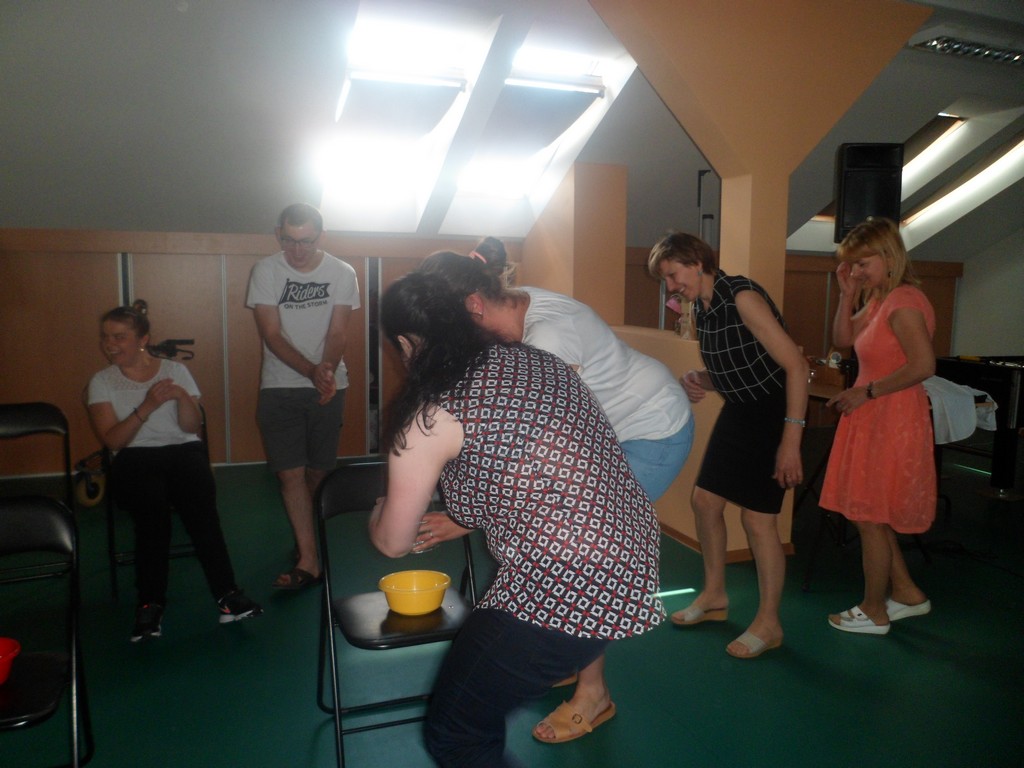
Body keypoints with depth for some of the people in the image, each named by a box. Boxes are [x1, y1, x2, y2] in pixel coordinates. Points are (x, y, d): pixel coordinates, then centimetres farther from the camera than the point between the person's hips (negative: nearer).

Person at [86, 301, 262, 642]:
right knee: (153, 504, -35)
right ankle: (150, 602, -26)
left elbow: (192, 427, 4)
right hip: (134, 459, 0)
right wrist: (148, 406, -14)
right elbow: (112, 439, -1)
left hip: (184, 449, 0)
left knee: (200, 502, -32)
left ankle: (226, 593, -30)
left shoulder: (175, 370, 12)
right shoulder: (101, 382, 12)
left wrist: (181, 397, -15)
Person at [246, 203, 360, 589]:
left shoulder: (342, 273, -3)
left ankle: (305, 538, 34)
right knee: (291, 473, -8)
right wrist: (312, 371, -25)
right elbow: (272, 335, -11)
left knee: (318, 471, 9)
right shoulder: (265, 271, -6)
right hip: (280, 387, -1)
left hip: (329, 387, 1)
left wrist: (328, 368, -28)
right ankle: (309, 560, -4)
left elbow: (338, 332, -7)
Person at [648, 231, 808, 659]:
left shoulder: (742, 297, -22)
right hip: (738, 410, 9)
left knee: (756, 517, -7)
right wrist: (696, 380, -7)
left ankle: (769, 623, 13)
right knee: (704, 499, 10)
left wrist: (791, 439, -27)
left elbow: (796, 365, -24)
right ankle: (714, 596, 29)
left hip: (775, 411, -9)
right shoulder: (701, 308, 4)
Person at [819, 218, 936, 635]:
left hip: (892, 423, -10)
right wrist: (847, 293, 5)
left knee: (870, 518, 3)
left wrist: (866, 392, -19)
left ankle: (874, 612, 20)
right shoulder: (879, 300, 10)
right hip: (872, 420, 10)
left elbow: (923, 365, -26)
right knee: (870, 515, 18)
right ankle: (906, 592, 33)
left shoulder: (903, 302, -19)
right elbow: (842, 339, 15)